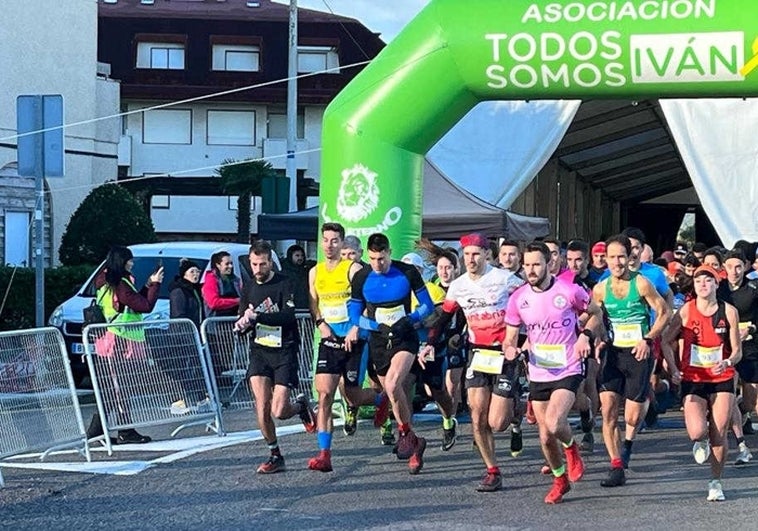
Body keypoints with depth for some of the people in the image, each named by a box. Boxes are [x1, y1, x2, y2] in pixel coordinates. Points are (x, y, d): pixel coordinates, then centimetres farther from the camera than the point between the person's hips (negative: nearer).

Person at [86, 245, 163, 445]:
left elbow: (135, 301, 19)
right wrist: (155, 284, -4)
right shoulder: (120, 284, -14)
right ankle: (126, 432, -2)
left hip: (108, 343, 10)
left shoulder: (106, 283, 15)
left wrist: (149, 285, 13)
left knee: (110, 390, 11)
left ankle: (96, 430, 13)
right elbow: (146, 306, -14)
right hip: (121, 345, -10)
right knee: (122, 389, -5)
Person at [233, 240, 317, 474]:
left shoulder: (283, 284, -6)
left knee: (279, 411, -11)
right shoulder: (248, 288, 11)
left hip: (284, 351, -4)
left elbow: (288, 317, -19)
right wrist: (241, 325, -8)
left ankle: (301, 406, 24)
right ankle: (275, 455, 7)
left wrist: (257, 316, -27)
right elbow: (243, 321, 17)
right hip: (259, 350, 4)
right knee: (262, 408, -9)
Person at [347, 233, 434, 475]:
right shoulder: (361, 278, -3)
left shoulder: (408, 272, -7)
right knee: (393, 392, 8)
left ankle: (405, 432, -8)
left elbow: (427, 305, 1)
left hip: (405, 339, -3)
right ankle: (414, 444, 24)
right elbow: (354, 314, 5)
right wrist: (378, 326, -13)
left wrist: (409, 320, -16)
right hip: (378, 342, 3)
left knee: (392, 384, -26)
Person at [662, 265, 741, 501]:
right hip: (693, 380, -1)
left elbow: (737, 351, 1)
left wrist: (727, 362, -21)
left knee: (719, 435, 0)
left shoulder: (729, 312, -3)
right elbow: (666, 342, 2)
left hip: (722, 380, 1)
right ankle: (701, 442, 21)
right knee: (697, 431, -18)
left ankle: (716, 482, 18)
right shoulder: (686, 311, -5)